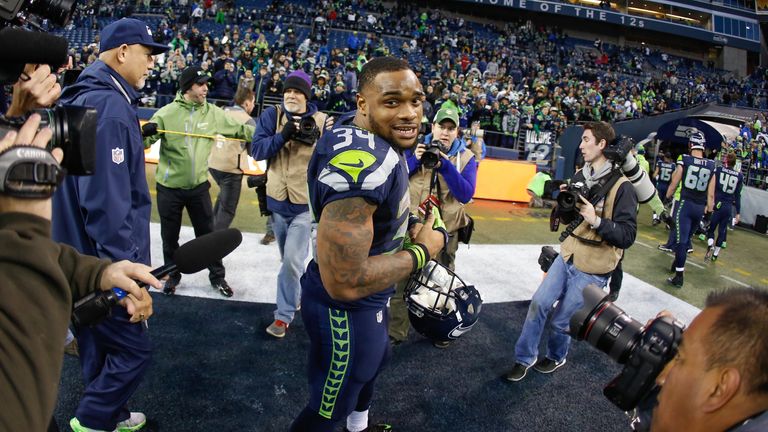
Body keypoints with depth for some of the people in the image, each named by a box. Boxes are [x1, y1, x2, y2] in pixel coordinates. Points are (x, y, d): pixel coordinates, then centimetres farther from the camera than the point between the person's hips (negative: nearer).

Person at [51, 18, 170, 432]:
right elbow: (107, 202, -26)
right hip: (101, 263, -10)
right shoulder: (110, 105, -21)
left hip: (79, 257, 10)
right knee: (133, 350, 3)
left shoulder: (80, 98, 11)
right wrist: (125, 268, -21)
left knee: (98, 347, 21)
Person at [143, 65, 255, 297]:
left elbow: (238, 129, 1)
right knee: (170, 236, 13)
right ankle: (173, 276, 34)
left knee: (207, 234, 13)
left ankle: (217, 277, 28)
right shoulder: (167, 113, -10)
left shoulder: (212, 112, -3)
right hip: (169, 187, -1)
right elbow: (145, 142, -9)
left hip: (199, 186, 2)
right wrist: (145, 132, -32)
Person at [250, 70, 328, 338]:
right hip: (277, 200, 3)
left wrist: (319, 142, -21)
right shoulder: (271, 116, -1)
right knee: (290, 258, 19)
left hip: (306, 203, -3)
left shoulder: (321, 121, -4)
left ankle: (284, 315, 6)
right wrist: (282, 137, -24)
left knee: (292, 260, -8)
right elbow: (256, 150, -10)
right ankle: (300, 293, 43)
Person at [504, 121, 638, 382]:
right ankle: (524, 358, 20)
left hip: (592, 269, -6)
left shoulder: (621, 187, -15)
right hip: (568, 256, 6)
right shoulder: (580, 177, 7)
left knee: (561, 321, 5)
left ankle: (555, 358, 35)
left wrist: (596, 220, -30)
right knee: (539, 303, 2)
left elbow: (628, 235, -18)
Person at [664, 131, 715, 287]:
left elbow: (673, 185, -1)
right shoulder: (711, 166, 3)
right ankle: (678, 264, 38)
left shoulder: (684, 161, -5)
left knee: (681, 239, -5)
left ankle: (679, 276, -9)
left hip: (685, 204, -4)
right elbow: (710, 194, 5)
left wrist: (666, 200, 13)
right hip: (700, 208, 4)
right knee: (687, 238, 20)